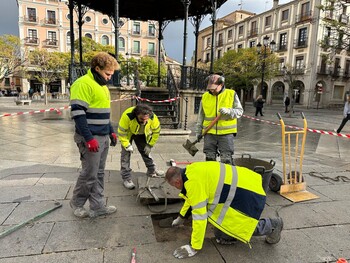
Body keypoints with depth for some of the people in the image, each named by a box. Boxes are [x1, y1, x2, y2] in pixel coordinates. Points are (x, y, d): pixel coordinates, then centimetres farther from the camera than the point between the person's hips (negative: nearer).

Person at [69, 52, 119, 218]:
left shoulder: (102, 86, 17)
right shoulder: (83, 84, -13)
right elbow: (78, 113, -20)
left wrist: (111, 131, 19)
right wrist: (89, 138, -23)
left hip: (103, 138, 9)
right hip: (91, 139, -9)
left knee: (99, 174, 12)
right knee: (89, 174, 1)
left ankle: (97, 207, 22)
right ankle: (76, 203, 25)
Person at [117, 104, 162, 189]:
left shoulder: (153, 118, -31)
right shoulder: (127, 116, -42)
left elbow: (156, 132, -13)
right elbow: (121, 132, -29)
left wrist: (150, 145, -10)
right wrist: (127, 145, -26)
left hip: (142, 135, 3)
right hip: (128, 134, -3)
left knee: (146, 151, 12)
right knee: (126, 153, -8)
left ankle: (152, 171, 31)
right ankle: (126, 178, 0)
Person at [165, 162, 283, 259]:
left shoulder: (193, 182, -22)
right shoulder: (191, 171, 7)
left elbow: (199, 215, -20)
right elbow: (192, 197, 25)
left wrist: (194, 247, -9)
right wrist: (181, 217, 35)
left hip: (249, 194, -9)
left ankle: (272, 225, 10)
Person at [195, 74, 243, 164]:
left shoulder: (231, 94, 0)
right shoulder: (205, 96, 7)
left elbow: (240, 111, 0)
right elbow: (201, 116, 14)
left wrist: (228, 111, -19)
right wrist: (198, 131, 13)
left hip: (226, 133, -3)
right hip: (209, 133, 3)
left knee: (226, 159, -1)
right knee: (209, 157, 10)